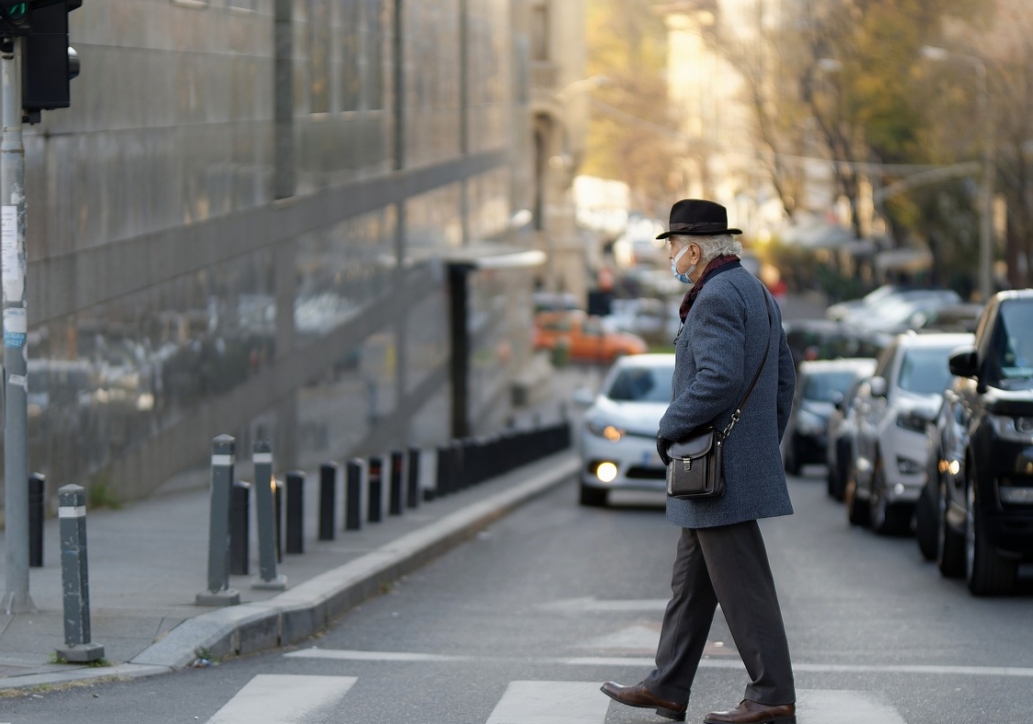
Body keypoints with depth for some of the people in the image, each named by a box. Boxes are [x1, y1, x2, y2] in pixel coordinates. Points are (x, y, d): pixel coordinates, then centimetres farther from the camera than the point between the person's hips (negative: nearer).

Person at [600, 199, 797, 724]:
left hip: (717, 470, -11)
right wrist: (764, 443, 20)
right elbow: (784, 377, 18)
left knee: (742, 587, -7)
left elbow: (718, 379, -27)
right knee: (691, 582, 15)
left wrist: (669, 429, -15)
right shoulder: (756, 293, 15)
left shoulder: (717, 297, -16)